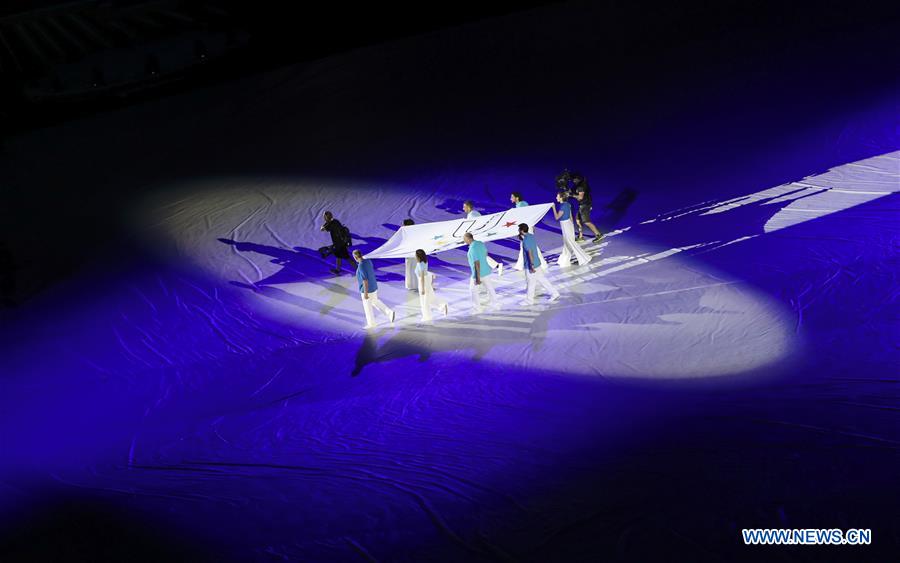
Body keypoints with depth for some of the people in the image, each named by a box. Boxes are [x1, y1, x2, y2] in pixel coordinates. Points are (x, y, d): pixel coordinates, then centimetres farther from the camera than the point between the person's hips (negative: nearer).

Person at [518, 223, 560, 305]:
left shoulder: (526, 241, -24)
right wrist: (521, 238, 11)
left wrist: (531, 266, -27)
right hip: (537, 263, 9)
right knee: (542, 279, 18)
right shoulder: (531, 236, 5)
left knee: (530, 283, 7)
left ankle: (529, 300, 22)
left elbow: (530, 253, -28)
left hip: (531, 266, -9)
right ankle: (554, 293, 21)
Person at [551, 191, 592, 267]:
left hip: (566, 226, -9)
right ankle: (564, 260, 28)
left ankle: (583, 258, 3)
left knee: (571, 243, -1)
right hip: (569, 224, 9)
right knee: (567, 243, 17)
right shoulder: (567, 204, 4)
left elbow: (557, 217, -20)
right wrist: (572, 226, 20)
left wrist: (553, 208, -16)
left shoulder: (563, 207, -24)